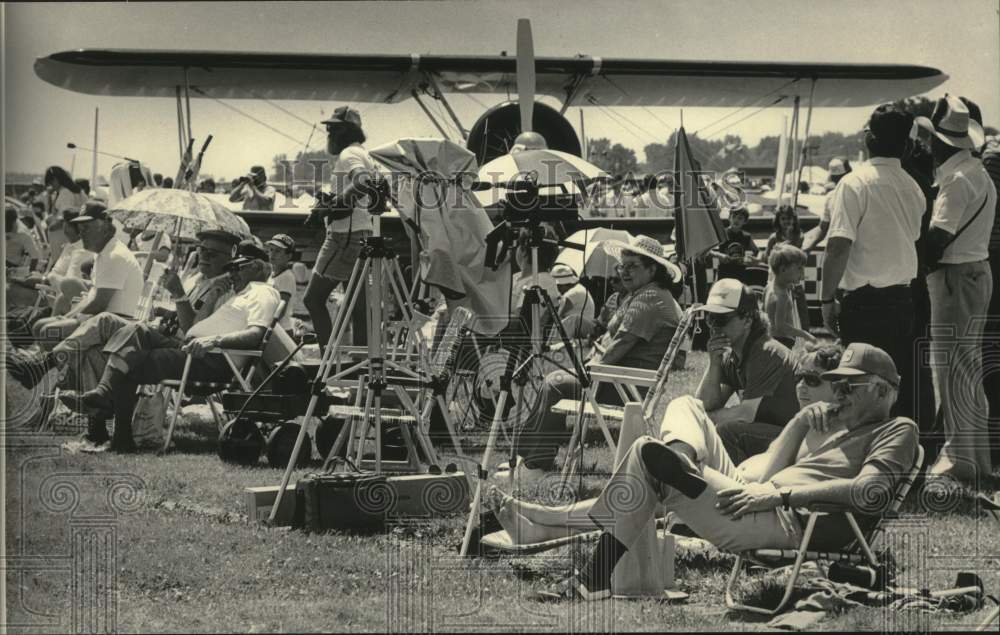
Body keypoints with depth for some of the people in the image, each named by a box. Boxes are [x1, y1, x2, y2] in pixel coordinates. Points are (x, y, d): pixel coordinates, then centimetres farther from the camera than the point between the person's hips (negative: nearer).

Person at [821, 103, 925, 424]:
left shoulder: (855, 184, -13)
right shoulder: (913, 187, 6)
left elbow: (839, 248, -17)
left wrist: (827, 299, -12)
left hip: (863, 302, -6)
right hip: (904, 298, 6)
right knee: (903, 386, 12)